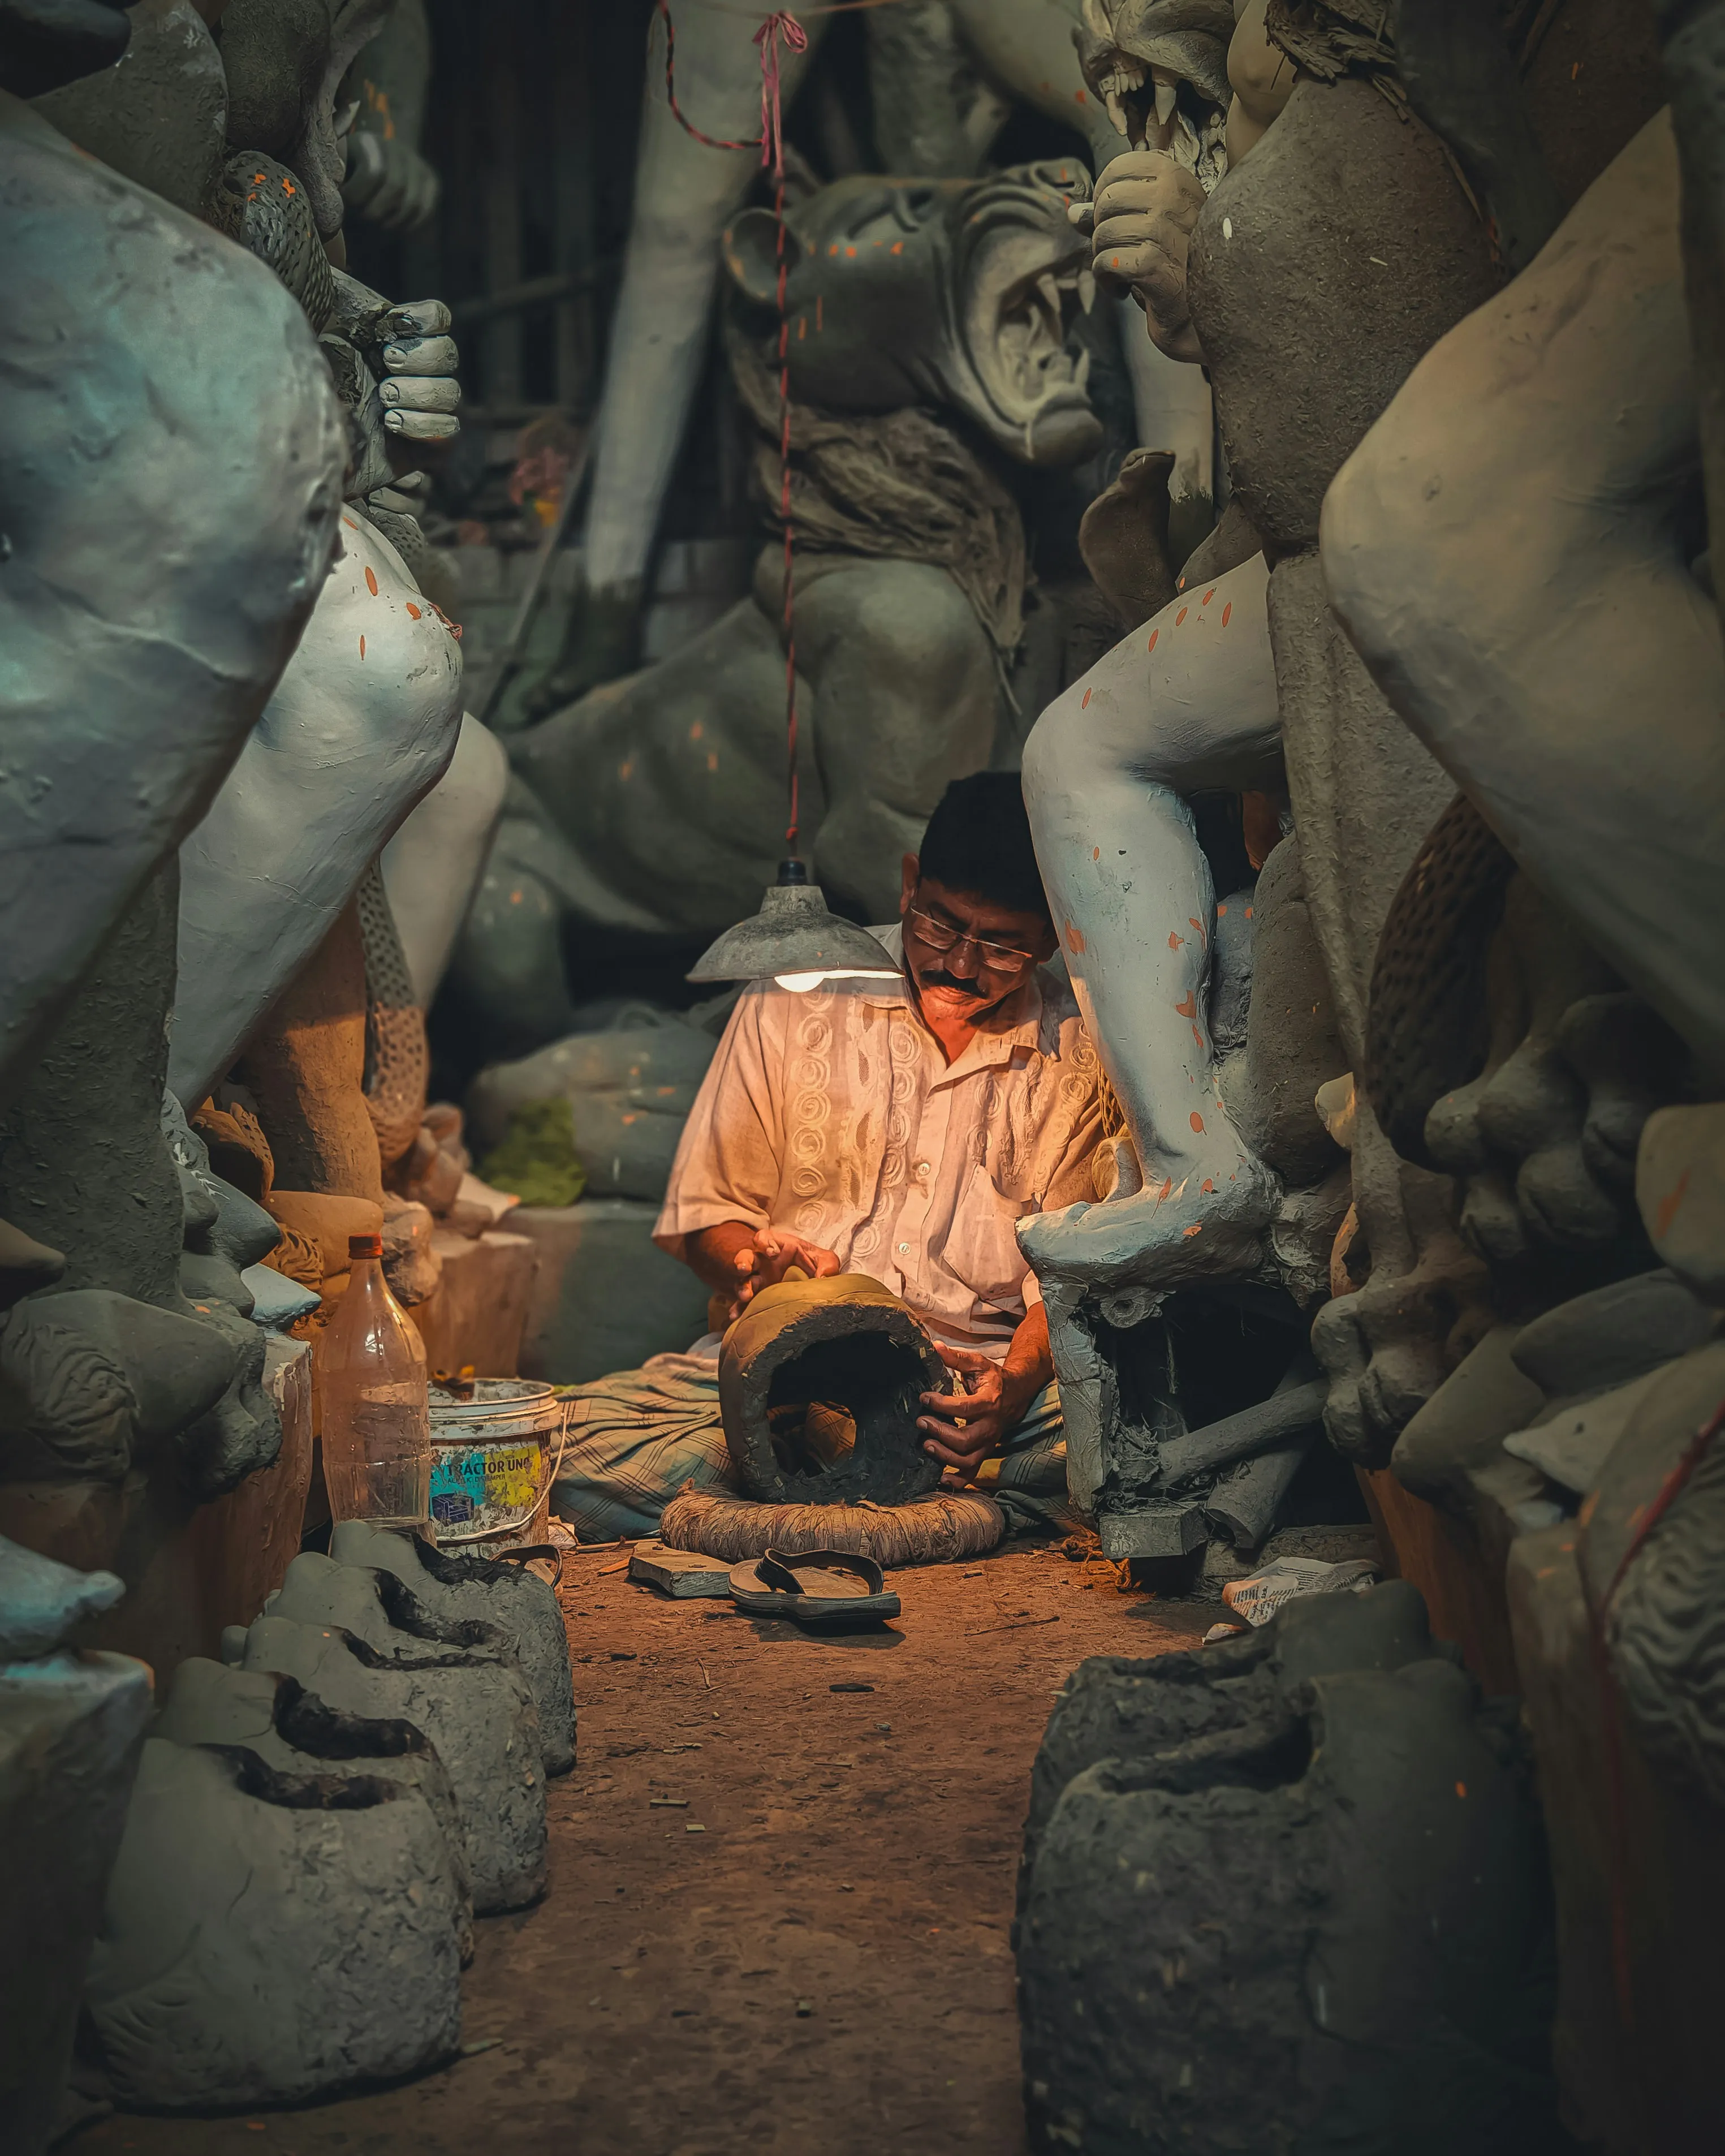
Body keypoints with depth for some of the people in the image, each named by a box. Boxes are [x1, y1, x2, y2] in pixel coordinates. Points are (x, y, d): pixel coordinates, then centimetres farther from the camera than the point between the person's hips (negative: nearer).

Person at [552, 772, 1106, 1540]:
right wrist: (754, 1266, -16)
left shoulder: (1078, 1052, 4)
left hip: (974, 1378, -1)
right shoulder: (794, 995, 4)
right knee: (574, 1448, -29)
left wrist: (1020, 1375, -18)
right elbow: (705, 1210, 9)